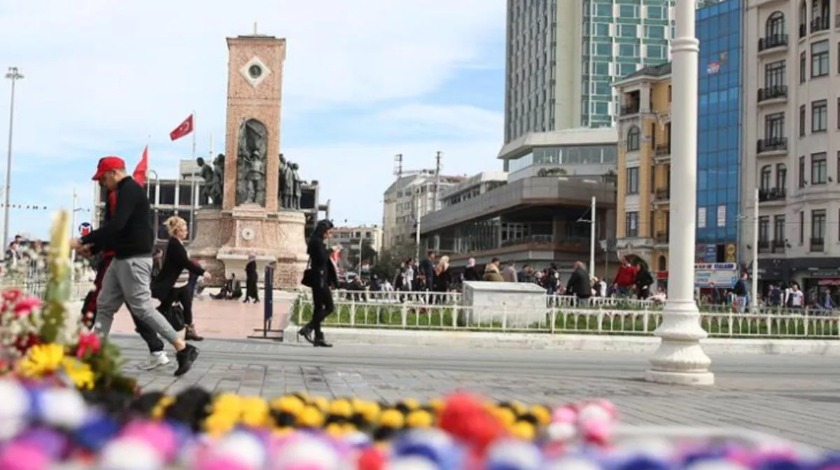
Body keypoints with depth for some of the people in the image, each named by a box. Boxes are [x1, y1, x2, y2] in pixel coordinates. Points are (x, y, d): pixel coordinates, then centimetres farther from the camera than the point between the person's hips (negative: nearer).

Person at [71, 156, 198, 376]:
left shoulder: (130, 190, -13)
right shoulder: (126, 191, 19)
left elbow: (116, 225, -24)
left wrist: (83, 240, -21)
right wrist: (92, 244, 14)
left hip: (134, 259, -10)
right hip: (122, 259, 10)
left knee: (142, 308, -10)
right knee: (104, 305, 9)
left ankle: (183, 349, -6)